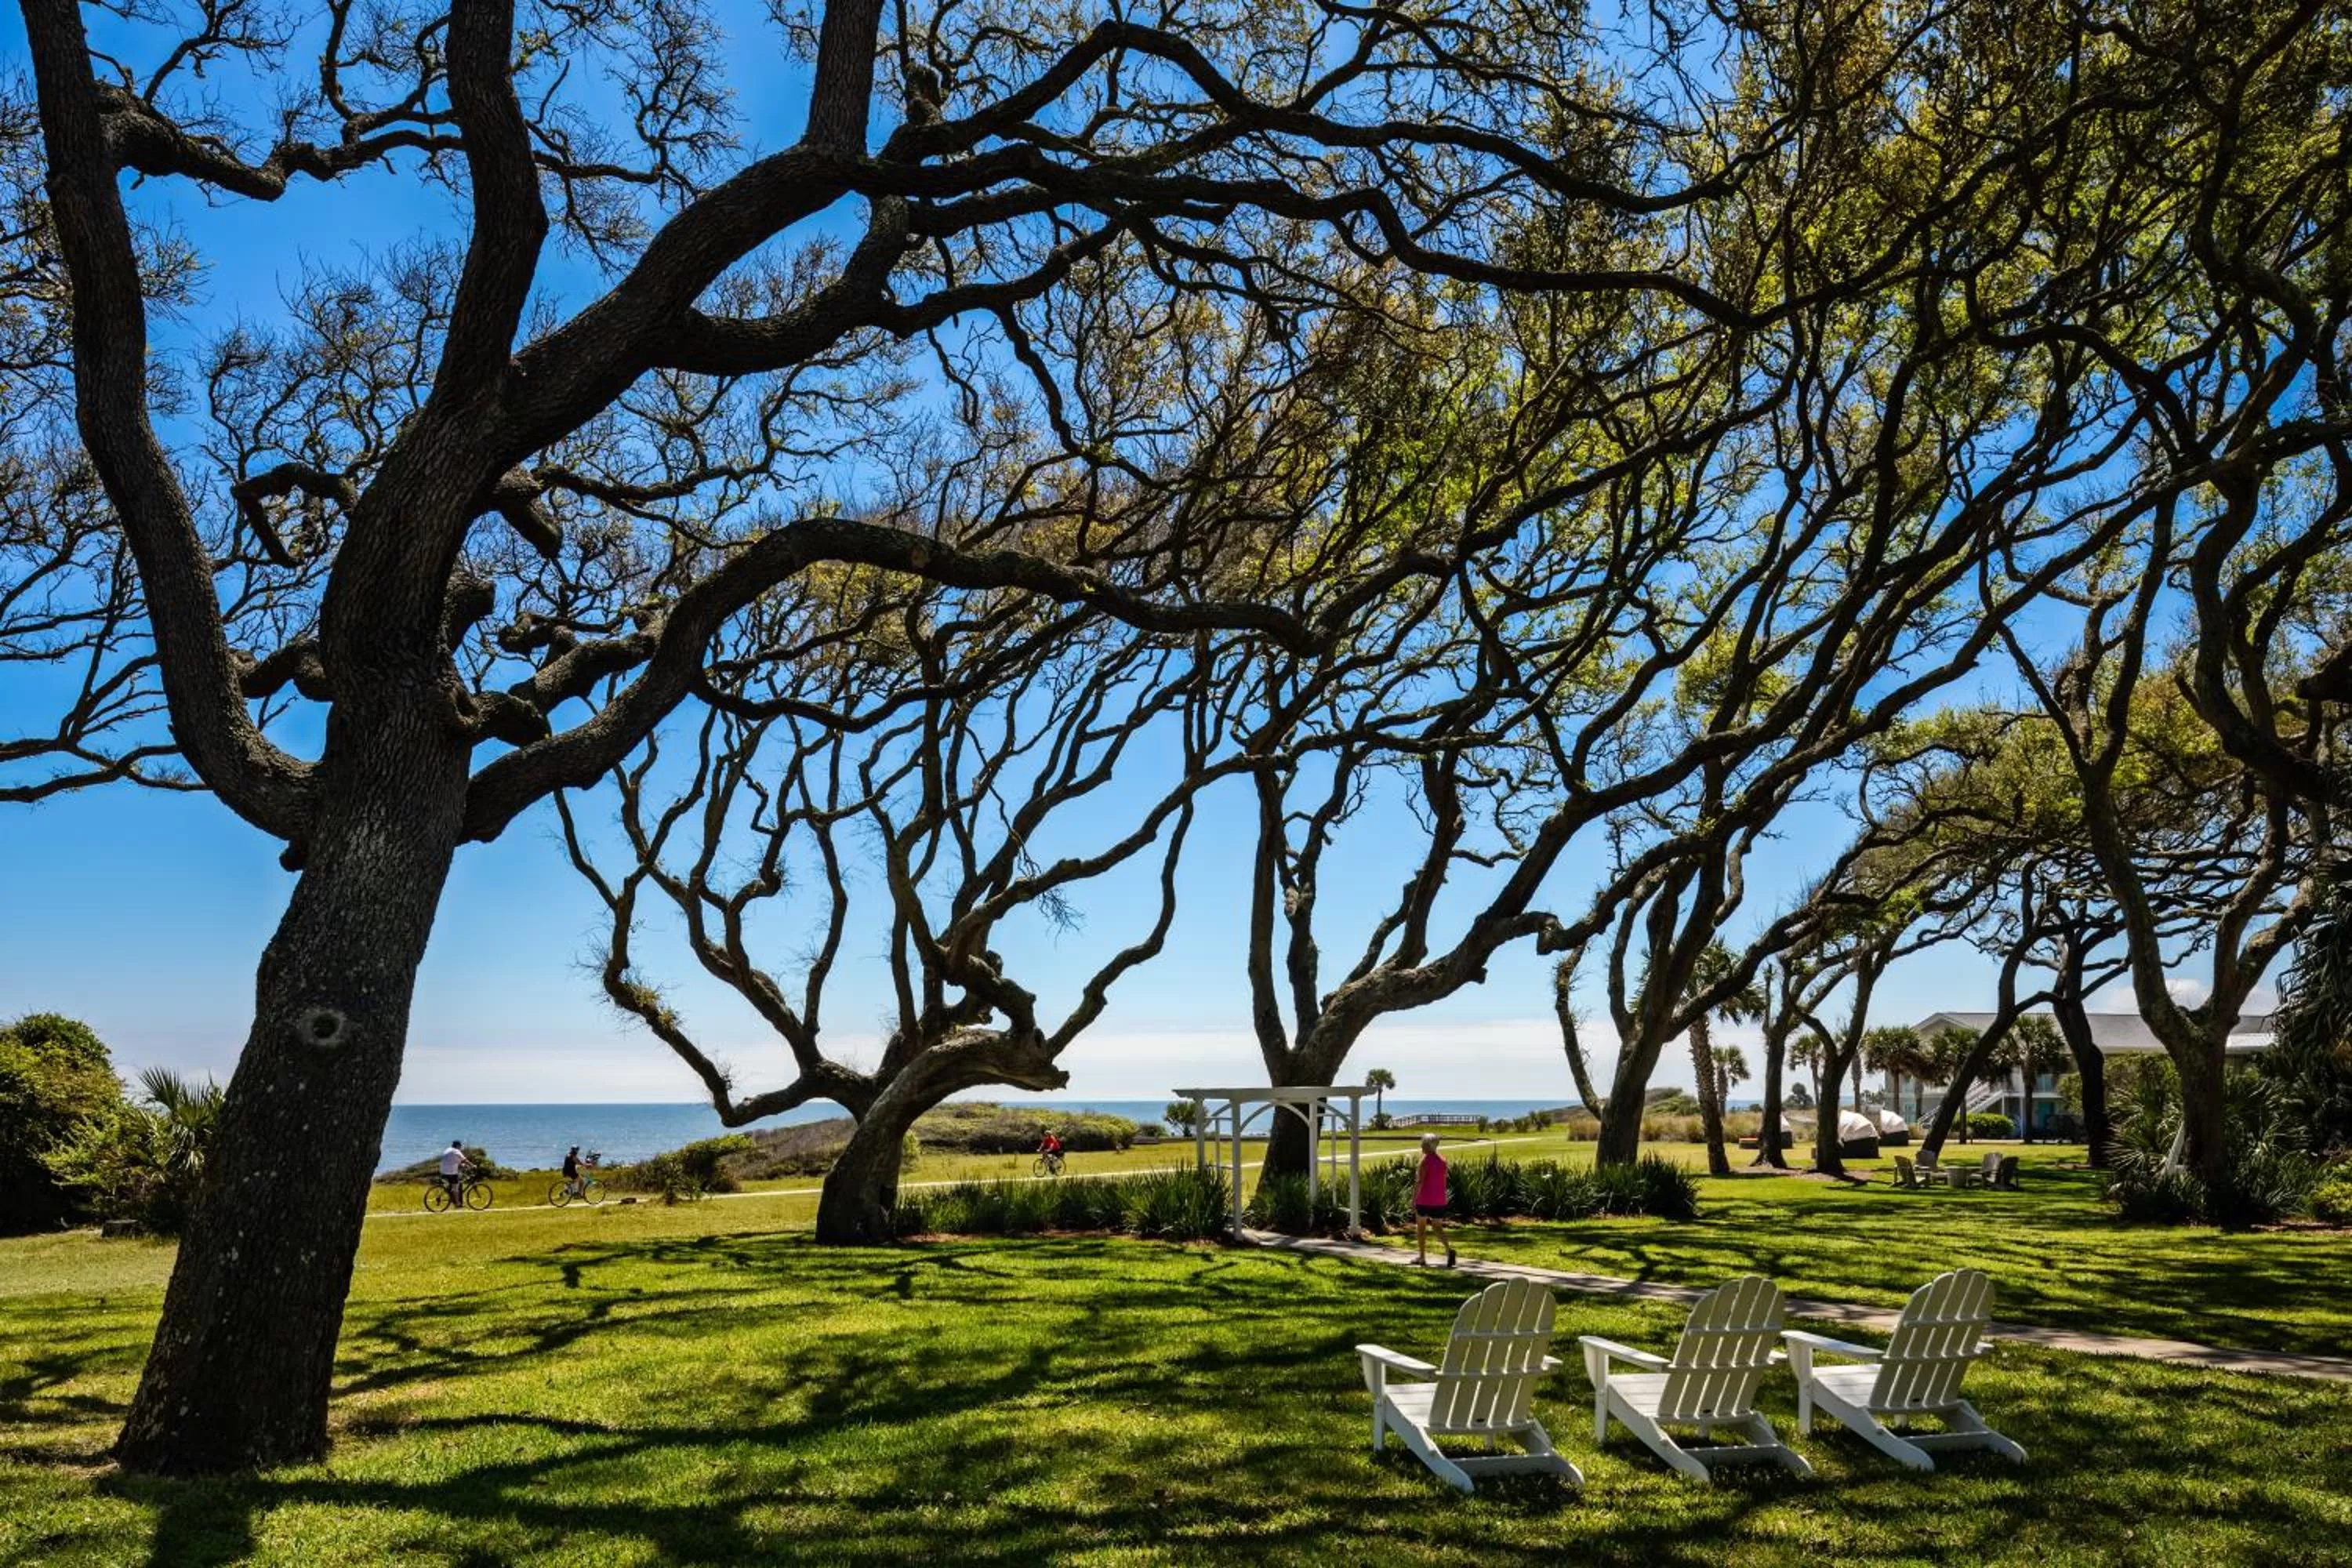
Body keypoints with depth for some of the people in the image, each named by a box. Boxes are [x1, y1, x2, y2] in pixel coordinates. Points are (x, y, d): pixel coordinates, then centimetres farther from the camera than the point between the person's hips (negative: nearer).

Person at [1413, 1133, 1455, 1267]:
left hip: (1424, 1200, -5)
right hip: (1439, 1200, 5)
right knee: (1438, 1228, 9)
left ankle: (1422, 1258, 15)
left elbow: (1420, 1181, -17)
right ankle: (1449, 1249, -17)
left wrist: (1413, 1198, -13)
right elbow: (1443, 1180, 12)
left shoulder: (1425, 1160, -12)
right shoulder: (1442, 1160, 6)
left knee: (1421, 1227, 11)